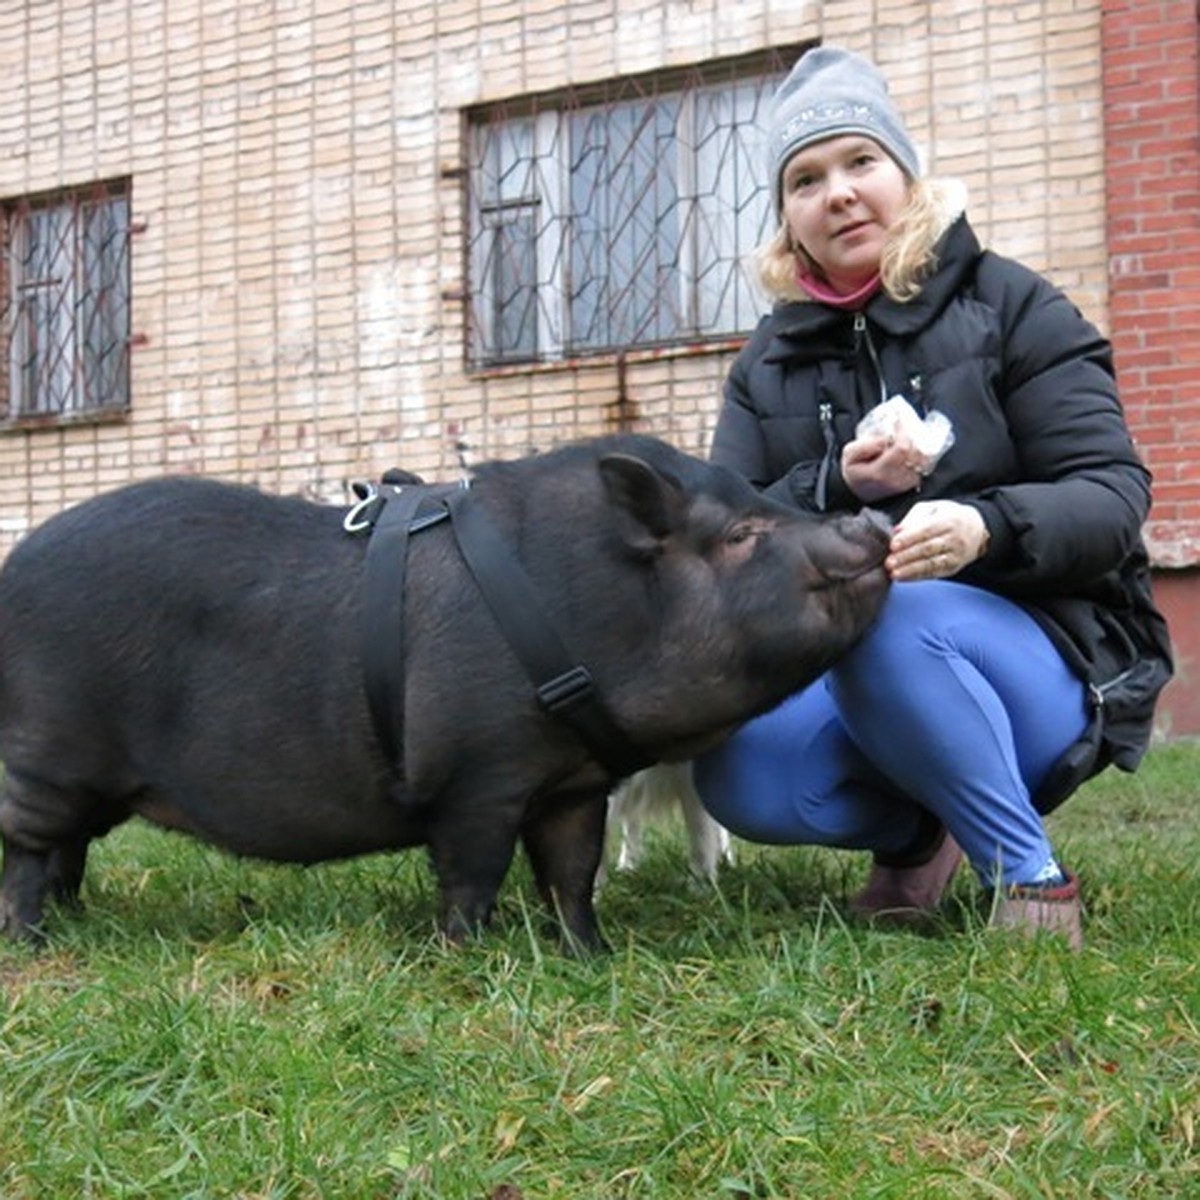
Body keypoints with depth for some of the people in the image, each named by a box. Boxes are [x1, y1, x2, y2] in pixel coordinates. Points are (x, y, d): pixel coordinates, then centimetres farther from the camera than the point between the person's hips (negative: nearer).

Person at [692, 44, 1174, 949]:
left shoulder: (1009, 306, -2)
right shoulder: (770, 362, 9)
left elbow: (1114, 494, -10)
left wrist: (986, 527, -31)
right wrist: (837, 487, -19)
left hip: (1039, 659, -3)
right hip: (851, 672, 4)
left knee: (885, 616, -36)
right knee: (739, 777, -27)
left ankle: (1030, 871, -17)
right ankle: (918, 830, 4)